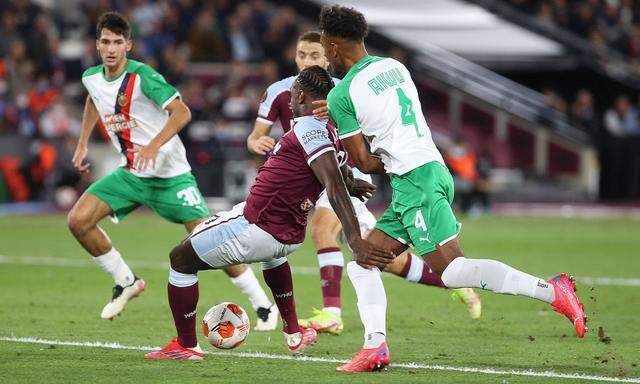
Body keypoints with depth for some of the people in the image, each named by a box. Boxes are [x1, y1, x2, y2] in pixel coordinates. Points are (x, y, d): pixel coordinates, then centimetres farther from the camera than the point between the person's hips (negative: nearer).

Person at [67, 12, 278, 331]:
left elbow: (181, 113, -26)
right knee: (78, 220, -13)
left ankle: (263, 305, 3)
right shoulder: (91, 77, 2)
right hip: (129, 174, 6)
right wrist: (82, 144, 24)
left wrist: (154, 145, -38)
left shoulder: (142, 76, -19)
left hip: (170, 173, -6)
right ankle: (126, 282, 7)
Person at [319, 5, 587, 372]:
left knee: (452, 269, -14)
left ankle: (552, 290, -19)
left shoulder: (341, 96, -7)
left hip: (414, 180, -9)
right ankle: (375, 346, 3)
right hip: (434, 167, 9)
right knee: (362, 264, 11)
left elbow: (364, 163, -6)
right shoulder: (394, 66, 15)